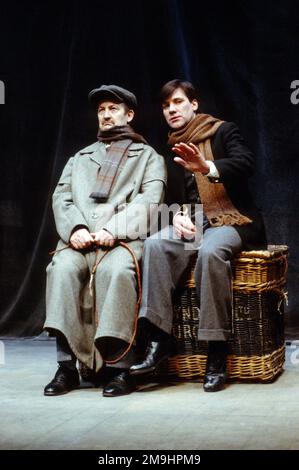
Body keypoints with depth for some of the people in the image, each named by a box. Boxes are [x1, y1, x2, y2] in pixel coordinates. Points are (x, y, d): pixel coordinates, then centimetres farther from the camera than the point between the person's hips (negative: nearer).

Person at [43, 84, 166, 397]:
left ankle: (120, 368, -34)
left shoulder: (148, 156, 21)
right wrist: (75, 228, -7)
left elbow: (148, 200, 2)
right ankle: (67, 367, -29)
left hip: (125, 240, -3)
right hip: (79, 240, 3)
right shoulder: (80, 158, 31)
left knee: (115, 270, -37)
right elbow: (61, 198, 16)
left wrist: (112, 230, -15)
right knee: (62, 268, -31)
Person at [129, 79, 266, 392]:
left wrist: (207, 167, -34)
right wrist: (177, 217, -7)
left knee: (210, 251, -37)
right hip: (192, 223, 5)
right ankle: (158, 340, -31)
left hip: (232, 222, -4)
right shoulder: (172, 151, 18)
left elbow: (245, 164, -16)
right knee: (155, 244, -27)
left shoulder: (223, 132, 3)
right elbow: (170, 199, 16)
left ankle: (217, 353, -33)